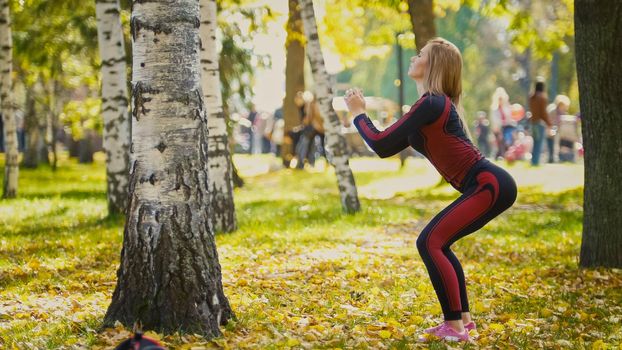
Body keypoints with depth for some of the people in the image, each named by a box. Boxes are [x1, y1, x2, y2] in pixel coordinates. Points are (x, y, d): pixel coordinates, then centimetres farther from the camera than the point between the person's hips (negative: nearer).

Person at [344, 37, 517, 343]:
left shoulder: (432, 104, -14)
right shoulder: (435, 104, 17)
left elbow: (382, 144, -12)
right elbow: (388, 148, 24)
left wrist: (357, 113, 3)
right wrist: (363, 114, 20)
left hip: (489, 185, -10)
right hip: (487, 185, 10)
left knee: (429, 242, -12)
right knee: (436, 243, 17)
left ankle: (455, 327, -10)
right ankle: (463, 318, 21)